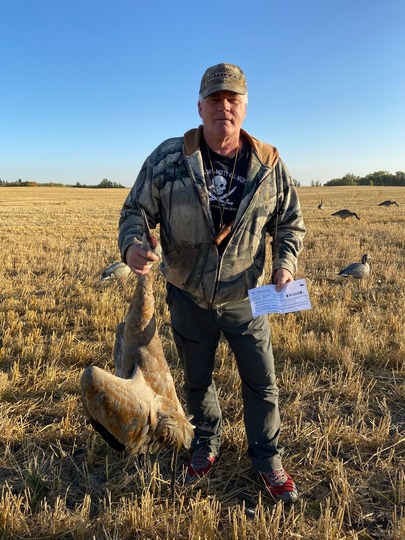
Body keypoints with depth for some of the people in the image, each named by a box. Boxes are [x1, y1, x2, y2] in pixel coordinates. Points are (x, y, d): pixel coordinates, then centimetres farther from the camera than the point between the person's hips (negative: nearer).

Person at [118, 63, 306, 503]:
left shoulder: (269, 165, -7)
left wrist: (285, 263, -12)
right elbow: (135, 210, -4)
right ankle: (206, 444, 47)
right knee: (196, 381, 19)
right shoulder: (167, 158, -11)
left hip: (245, 299, 0)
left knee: (262, 382, 11)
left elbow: (290, 223, 5)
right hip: (188, 299, 0)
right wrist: (131, 244, -25)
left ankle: (266, 458, 37)